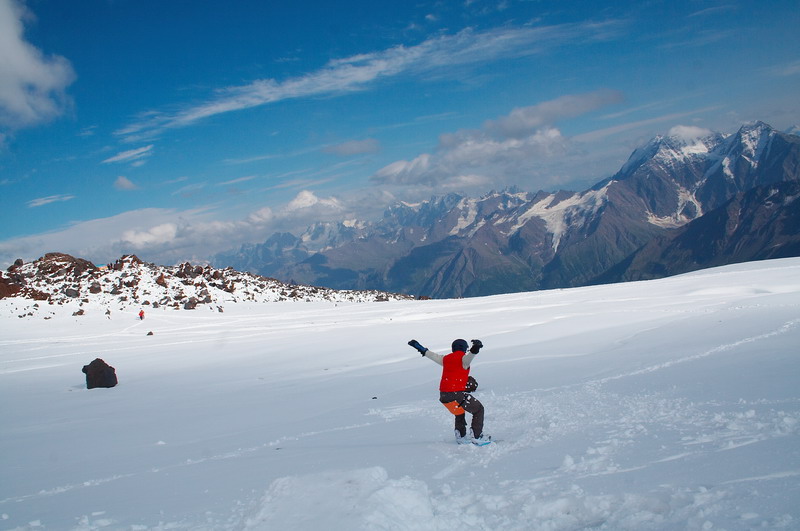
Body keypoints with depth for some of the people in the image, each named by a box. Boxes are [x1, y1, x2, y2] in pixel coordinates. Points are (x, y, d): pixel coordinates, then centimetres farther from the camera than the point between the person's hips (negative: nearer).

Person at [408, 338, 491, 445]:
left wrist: (419, 347, 41)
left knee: (459, 412, 32)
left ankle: (461, 437, 35)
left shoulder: (446, 359, 13)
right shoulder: (463, 358, -6)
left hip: (443, 396, 7)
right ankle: (476, 437, 2)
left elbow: (431, 355, 27)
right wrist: (475, 349, -52)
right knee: (478, 409, 8)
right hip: (457, 394, -7)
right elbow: (469, 356, -31)